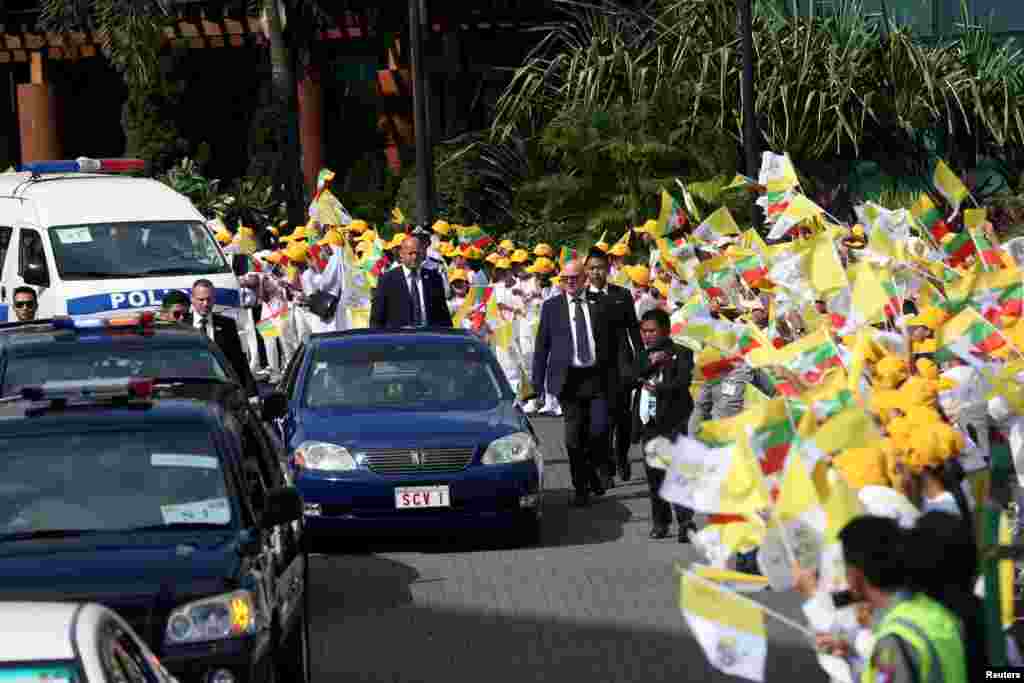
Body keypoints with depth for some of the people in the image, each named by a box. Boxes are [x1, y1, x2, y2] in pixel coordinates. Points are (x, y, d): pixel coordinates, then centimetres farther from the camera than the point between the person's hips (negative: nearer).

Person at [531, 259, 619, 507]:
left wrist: (612, 379, 4)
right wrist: (537, 382, 3)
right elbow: (541, 346, 9)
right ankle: (580, 488, 12)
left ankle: (592, 470, 17)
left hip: (596, 376, 0)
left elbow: (610, 344, 10)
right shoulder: (551, 307, 8)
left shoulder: (599, 305, 8)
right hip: (568, 378, 0)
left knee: (599, 429, -11)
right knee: (574, 435, 1)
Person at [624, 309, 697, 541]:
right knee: (654, 474, 8)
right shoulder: (642, 357, 18)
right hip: (648, 422, 6)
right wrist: (649, 364, -7)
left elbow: (683, 382, -12)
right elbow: (626, 381, 4)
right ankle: (660, 521, 18)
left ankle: (686, 522, -19)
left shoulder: (681, 354, 2)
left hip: (672, 422, -6)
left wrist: (659, 389, -23)